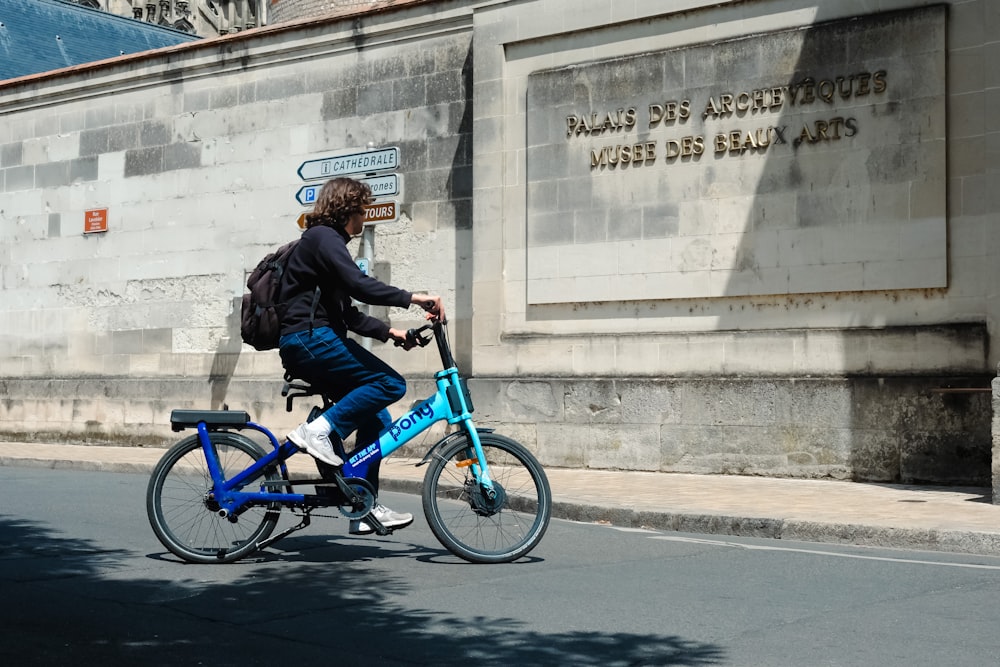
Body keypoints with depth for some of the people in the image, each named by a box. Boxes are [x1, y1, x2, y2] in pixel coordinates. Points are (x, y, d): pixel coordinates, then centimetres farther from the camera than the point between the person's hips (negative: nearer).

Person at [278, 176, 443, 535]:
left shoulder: (326, 241, 27)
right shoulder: (323, 237, -6)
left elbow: (345, 313, 27)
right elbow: (360, 286, -23)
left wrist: (388, 331, 18)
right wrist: (411, 298, -24)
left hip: (306, 344, 10)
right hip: (309, 339, -10)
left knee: (376, 419, 7)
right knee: (391, 384, -19)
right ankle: (319, 430, -17)